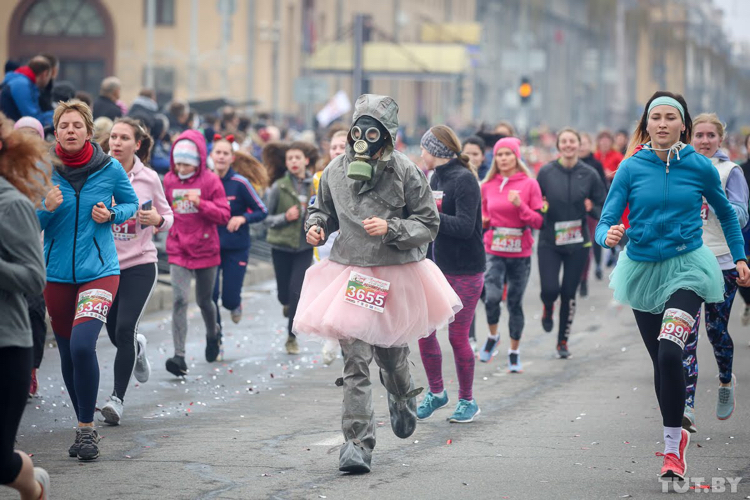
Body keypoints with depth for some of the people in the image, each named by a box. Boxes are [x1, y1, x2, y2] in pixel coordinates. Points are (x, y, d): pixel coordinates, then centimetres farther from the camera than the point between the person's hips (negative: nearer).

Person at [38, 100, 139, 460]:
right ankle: (84, 427, 28)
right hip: (57, 273, 3)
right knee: (68, 355, 10)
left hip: (99, 270, -3)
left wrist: (111, 214, -8)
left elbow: (131, 203, 12)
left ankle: (87, 427, -9)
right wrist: (47, 209, -18)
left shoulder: (109, 169, -5)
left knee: (82, 344, -22)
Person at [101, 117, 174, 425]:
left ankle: (117, 398, -6)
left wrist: (158, 220, -14)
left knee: (124, 330, -15)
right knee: (115, 334, 10)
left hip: (140, 264, -2)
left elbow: (167, 217, 9)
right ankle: (137, 348, 47)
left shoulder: (149, 179, -2)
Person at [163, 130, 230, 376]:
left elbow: (223, 215, -9)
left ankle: (213, 333, 47)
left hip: (206, 250, -1)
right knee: (179, 300, -15)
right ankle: (179, 356, -19)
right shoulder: (169, 180, 4)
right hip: (178, 252, 1)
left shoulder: (210, 180, -5)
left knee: (204, 300, 14)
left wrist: (201, 203, -22)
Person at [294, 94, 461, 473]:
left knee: (391, 353, 15)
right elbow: (323, 210, 20)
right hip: (350, 275, 1)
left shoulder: (406, 172, -8)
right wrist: (316, 226, -2)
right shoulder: (336, 171, 2)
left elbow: (429, 224, -5)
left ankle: (402, 399, 51)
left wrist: (391, 228, -20)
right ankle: (358, 444, -8)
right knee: (355, 360, -8)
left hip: (396, 276, -1)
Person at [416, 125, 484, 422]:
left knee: (458, 337, 0)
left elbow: (464, 226, -22)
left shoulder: (464, 179, -14)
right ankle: (435, 392, 22)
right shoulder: (436, 177, 9)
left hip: (465, 272, -7)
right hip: (438, 268, 7)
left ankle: (467, 401, 15)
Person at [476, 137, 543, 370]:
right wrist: (483, 221, -2)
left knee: (515, 302, 5)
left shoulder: (529, 184, -2)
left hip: (520, 253, -1)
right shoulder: (488, 185, 6)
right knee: (492, 296, -18)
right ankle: (493, 337, 9)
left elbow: (539, 221, -3)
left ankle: (514, 352, 21)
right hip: (494, 250, 1)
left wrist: (520, 205, -18)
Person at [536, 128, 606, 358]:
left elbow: (604, 207, 6)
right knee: (550, 289, -13)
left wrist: (592, 208, -15)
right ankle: (548, 308, 26)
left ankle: (563, 341, 21)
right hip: (549, 242, -1)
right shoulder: (546, 172, -3)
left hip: (577, 244, 1)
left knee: (569, 293, 5)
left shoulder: (589, 174, -1)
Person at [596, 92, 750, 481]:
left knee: (669, 352, -23)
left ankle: (672, 443, -13)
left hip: (686, 268, -2)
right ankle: (677, 435, 30)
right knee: (660, 361, 11)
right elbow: (606, 222, -8)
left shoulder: (699, 167, -4)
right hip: (643, 269, 2)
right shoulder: (631, 168, -5)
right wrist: (609, 235, -31)